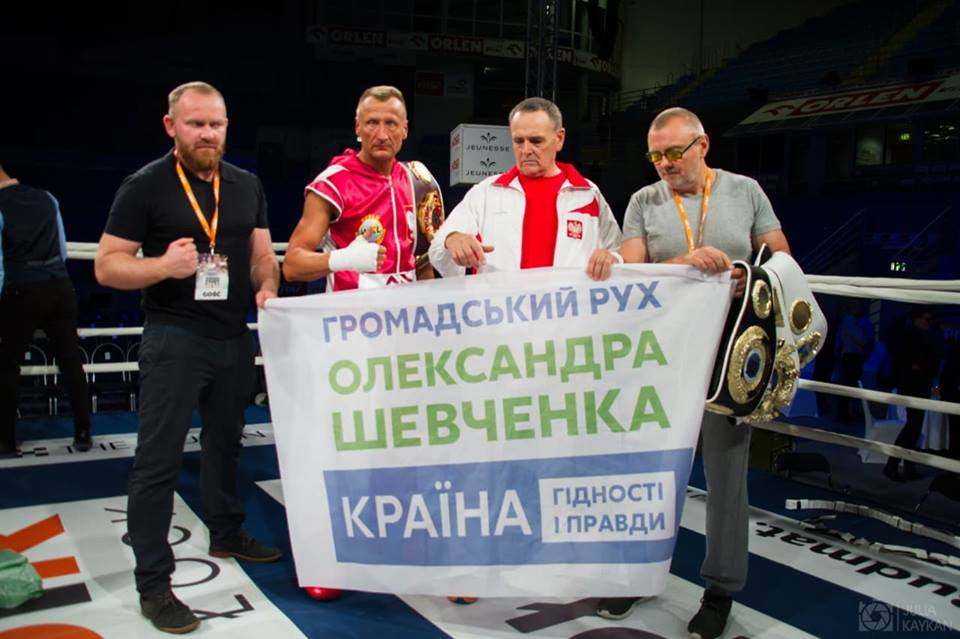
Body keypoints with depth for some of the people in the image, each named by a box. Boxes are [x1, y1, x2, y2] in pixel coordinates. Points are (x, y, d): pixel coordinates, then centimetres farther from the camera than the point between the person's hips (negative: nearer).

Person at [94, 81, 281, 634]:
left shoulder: (247, 186, 7)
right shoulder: (145, 186, -8)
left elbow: (262, 253, 13)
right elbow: (106, 266, -8)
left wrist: (268, 287, -9)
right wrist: (162, 266, -27)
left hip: (234, 337, 6)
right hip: (174, 338, -5)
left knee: (225, 442, 20)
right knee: (159, 458, -3)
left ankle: (226, 533, 39)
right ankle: (154, 583, 4)